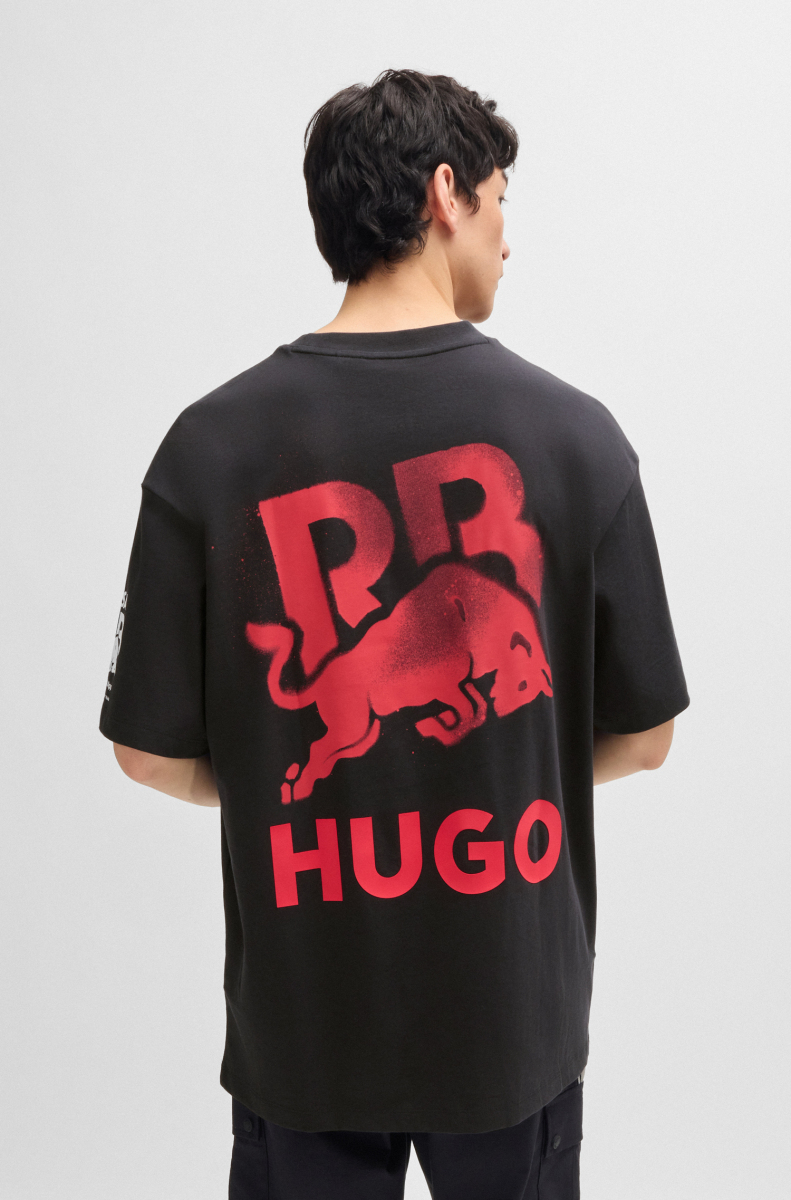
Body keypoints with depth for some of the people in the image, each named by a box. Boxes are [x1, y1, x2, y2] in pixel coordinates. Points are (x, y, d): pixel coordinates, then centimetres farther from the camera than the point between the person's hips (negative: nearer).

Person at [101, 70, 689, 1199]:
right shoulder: (573, 432, -12)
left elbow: (154, 752, -7)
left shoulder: (211, 445, -12)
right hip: (515, 1012, 0)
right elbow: (642, 734, -4)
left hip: (304, 1019, 0)